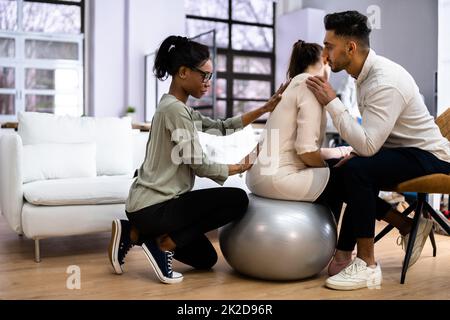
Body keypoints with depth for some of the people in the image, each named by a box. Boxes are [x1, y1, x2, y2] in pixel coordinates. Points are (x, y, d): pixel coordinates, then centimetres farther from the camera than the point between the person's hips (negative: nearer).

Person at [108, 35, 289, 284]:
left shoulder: (179, 108, 14)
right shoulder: (174, 108, -17)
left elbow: (222, 127, 16)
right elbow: (199, 165, -16)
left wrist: (265, 108, 10)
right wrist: (240, 167, -1)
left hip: (152, 204, 10)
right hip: (153, 208, -10)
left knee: (206, 259, 21)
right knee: (237, 200, -12)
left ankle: (133, 234, 13)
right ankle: (164, 243, -7)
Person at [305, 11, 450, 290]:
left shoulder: (385, 82, -27)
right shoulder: (367, 74, 2)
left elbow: (367, 145, -33)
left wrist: (331, 102, -28)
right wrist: (356, 154, -1)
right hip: (402, 153, 10)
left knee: (355, 170, -30)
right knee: (338, 175, 6)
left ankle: (367, 265, -17)